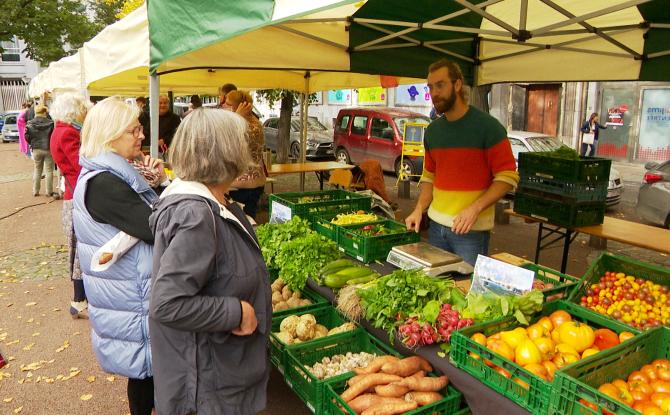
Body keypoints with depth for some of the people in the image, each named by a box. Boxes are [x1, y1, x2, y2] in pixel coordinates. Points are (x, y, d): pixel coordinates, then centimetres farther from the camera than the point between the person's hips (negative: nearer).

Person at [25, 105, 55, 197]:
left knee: (37, 170, 16)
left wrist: (33, 144, 14)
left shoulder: (30, 124, -3)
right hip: (48, 149, -3)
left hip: (36, 149, 3)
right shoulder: (50, 123, -12)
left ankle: (35, 191, 20)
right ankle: (49, 191, 7)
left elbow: (27, 137, -4)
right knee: (49, 170, 5)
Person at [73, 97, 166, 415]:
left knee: (148, 370, 22)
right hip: (132, 307, -9)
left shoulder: (115, 175, 7)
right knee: (146, 370, 8)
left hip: (137, 294, 9)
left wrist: (161, 182, -3)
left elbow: (155, 216, 13)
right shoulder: (102, 184, -24)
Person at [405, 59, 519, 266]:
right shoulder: (432, 130, 9)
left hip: (472, 229, -5)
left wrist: (475, 208, -21)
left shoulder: (487, 126, -9)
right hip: (436, 225, 6)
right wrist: (419, 210, 3)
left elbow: (508, 177, -11)